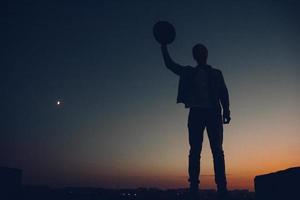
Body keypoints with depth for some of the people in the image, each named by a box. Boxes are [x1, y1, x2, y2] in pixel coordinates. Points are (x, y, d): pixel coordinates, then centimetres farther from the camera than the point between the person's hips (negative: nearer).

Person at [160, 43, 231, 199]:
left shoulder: (216, 74, 18)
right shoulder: (189, 73, 19)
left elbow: (223, 93, 9)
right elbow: (169, 64, 18)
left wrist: (226, 111, -5)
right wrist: (164, 45, 12)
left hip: (213, 113, 0)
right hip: (196, 113, 1)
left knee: (217, 150, -8)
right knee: (195, 151, -7)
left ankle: (222, 187, -11)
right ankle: (194, 187, -9)